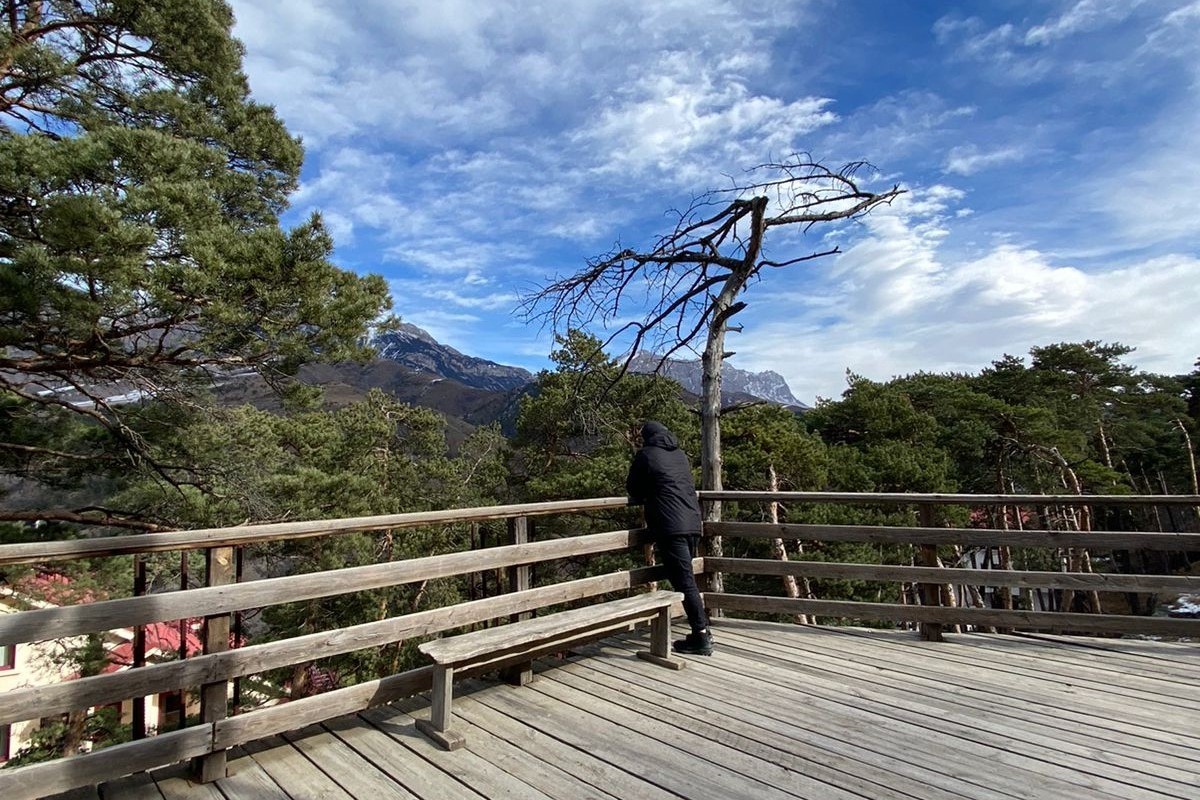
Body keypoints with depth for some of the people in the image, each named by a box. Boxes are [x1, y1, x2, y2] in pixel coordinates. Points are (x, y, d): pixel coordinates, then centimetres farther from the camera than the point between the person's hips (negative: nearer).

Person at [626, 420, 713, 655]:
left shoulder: (646, 455, 3)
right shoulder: (680, 454, 20)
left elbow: (633, 488, 11)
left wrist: (643, 497, 32)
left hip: (670, 527, -7)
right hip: (693, 523, 7)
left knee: (684, 581, -5)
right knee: (686, 578, 16)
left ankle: (701, 637, -4)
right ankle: (702, 631, 19)